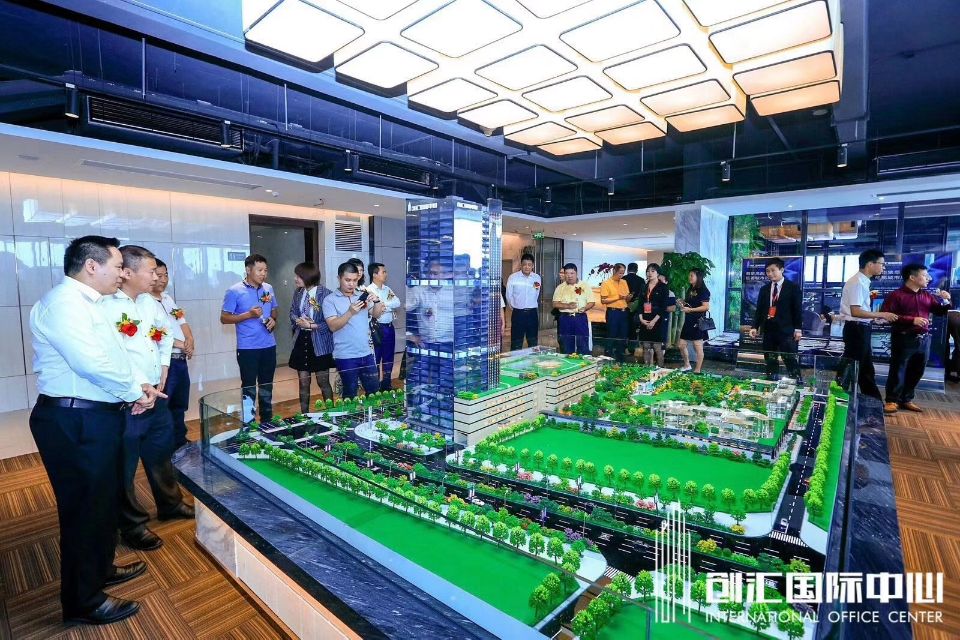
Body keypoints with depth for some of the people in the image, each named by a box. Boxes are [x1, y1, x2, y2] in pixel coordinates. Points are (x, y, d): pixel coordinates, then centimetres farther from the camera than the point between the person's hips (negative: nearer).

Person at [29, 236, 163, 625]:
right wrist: (135, 391, -15)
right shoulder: (64, 302, -18)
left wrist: (136, 387, 2)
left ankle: (100, 570, 41)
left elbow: (104, 357, 17)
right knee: (84, 508, 3)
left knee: (102, 501, 22)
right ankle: (83, 602, 21)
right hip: (75, 423, -10)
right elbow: (91, 362, -29)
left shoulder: (84, 303, 15)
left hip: (94, 418, 10)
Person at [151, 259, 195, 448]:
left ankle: (180, 442, 32)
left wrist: (190, 339, -5)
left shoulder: (168, 298, 14)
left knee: (179, 406, 19)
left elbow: (183, 322, 14)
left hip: (181, 360, 8)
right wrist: (180, 345, -13)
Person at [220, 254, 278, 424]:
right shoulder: (235, 291, -9)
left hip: (269, 346, 5)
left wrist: (273, 320, -4)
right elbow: (224, 318, -8)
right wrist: (248, 315, -21)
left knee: (267, 386, 17)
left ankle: (267, 421, 31)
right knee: (249, 388, 2)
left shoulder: (268, 289, 6)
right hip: (247, 348, -5)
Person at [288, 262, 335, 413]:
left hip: (319, 344, -5)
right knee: (303, 382, 12)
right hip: (301, 341, 5)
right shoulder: (298, 293, 4)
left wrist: (312, 325, -18)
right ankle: (304, 415, 26)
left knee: (323, 382, 8)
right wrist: (298, 320, -8)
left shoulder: (325, 294, -16)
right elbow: (292, 313, 13)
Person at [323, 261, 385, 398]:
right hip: (346, 356, -4)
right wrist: (350, 312, -28)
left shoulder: (362, 296, 9)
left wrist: (377, 301, -15)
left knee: (375, 391, 14)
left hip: (366, 353, 5)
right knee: (350, 395, 7)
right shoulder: (329, 300, -5)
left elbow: (376, 315, 5)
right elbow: (333, 326, -14)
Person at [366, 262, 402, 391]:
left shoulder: (387, 289, 11)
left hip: (390, 327, 7)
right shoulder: (369, 290, -10)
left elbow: (398, 303, -4)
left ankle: (387, 384, 27)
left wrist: (383, 303, -14)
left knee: (389, 357, 15)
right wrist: (390, 306, -12)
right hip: (378, 328, -7)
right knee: (375, 358, 3)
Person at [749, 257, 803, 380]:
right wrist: (755, 327, 1)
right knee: (770, 360, 9)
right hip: (768, 330, 4)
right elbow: (759, 310, 11)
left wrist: (798, 329, -6)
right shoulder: (764, 289, 12)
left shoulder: (793, 287, 0)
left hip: (786, 330, -4)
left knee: (791, 360, -3)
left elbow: (798, 309, -1)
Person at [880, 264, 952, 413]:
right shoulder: (896, 296, -8)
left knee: (916, 372, 12)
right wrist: (912, 320, -20)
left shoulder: (928, 296, 12)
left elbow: (940, 312, 21)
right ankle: (892, 400, 6)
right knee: (898, 371, -1)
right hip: (904, 339, -7)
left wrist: (946, 301, 2)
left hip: (923, 339, 7)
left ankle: (906, 399, 23)